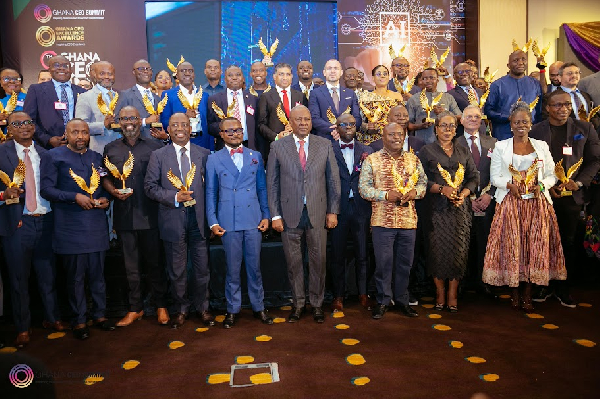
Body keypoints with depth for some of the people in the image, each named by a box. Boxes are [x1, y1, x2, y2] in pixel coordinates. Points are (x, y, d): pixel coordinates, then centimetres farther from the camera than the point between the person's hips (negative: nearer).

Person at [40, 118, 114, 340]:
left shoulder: (96, 157, 14)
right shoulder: (53, 156, 0)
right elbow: (46, 189, -6)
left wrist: (105, 199, -2)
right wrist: (75, 197, -18)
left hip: (96, 224, 4)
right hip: (70, 227, -4)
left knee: (97, 272, 10)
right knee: (75, 275, 5)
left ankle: (99, 314, 24)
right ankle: (79, 320, 18)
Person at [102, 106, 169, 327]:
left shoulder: (155, 146, 2)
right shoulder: (111, 149, 11)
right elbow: (105, 177, 14)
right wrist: (113, 191, -5)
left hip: (150, 214, -2)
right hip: (124, 215, 3)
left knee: (155, 262, 6)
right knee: (131, 265, 11)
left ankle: (161, 306, 21)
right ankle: (135, 308, 24)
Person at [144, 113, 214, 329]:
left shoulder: (204, 154, 6)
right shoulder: (158, 156, 3)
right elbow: (150, 186, -2)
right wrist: (175, 197, -16)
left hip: (199, 217, 1)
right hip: (173, 219, -1)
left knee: (202, 268, 8)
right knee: (177, 270, 10)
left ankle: (202, 307, 27)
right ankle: (181, 309, 28)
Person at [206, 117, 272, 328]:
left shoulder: (255, 156, 10)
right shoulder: (214, 159, 6)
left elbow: (262, 188, 11)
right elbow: (210, 192, 6)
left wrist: (266, 215, 5)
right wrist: (212, 221, -1)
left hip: (253, 220, 1)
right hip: (228, 222, -1)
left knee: (254, 266, 9)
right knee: (232, 268, 7)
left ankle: (258, 307, 24)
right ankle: (233, 309, 22)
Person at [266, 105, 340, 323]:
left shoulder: (325, 145, 5)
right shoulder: (278, 147, 2)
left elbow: (333, 180, 6)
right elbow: (272, 183, 2)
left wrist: (333, 211, 1)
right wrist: (275, 215, -3)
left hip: (317, 213, 1)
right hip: (290, 213, 0)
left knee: (318, 260, 8)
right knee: (293, 262, 9)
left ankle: (317, 303, 25)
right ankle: (298, 304, 25)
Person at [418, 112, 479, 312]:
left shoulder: (464, 152, 15)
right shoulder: (427, 151, 4)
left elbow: (474, 177, 11)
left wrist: (464, 194, -6)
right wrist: (442, 189, -14)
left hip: (460, 207, 3)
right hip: (437, 207, -3)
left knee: (459, 250, 0)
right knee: (438, 249, -2)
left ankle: (453, 294, 10)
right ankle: (440, 293, 12)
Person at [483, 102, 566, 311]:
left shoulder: (541, 146, 11)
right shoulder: (501, 147, 7)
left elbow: (551, 175, 10)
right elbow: (494, 176, 3)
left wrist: (541, 186, -10)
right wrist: (509, 185, -15)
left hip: (537, 203, 2)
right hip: (510, 203, -1)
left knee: (535, 244, -2)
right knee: (512, 244, -3)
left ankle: (527, 295, 8)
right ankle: (515, 292, 10)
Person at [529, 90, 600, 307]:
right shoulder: (535, 131, 3)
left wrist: (579, 182, -8)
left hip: (571, 197, 1)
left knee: (568, 242, 7)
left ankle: (562, 288, 19)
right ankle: (543, 285, 17)